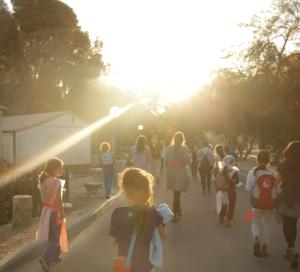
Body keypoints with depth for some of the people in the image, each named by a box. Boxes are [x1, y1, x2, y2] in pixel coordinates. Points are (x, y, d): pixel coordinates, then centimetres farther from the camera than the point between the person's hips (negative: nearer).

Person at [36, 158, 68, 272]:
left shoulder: (43, 180, 3)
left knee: (53, 235, 22)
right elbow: (59, 200, -19)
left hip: (46, 210, 7)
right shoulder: (57, 182, -18)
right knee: (55, 237, 2)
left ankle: (54, 257, 33)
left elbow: (43, 197, 6)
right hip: (54, 211, -7)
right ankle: (45, 258, -13)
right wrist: (62, 215, -14)